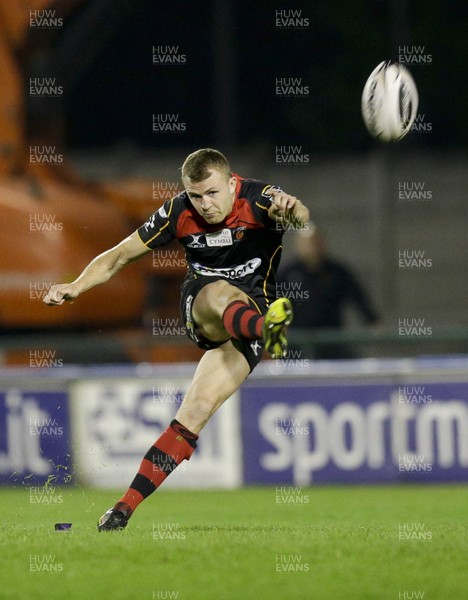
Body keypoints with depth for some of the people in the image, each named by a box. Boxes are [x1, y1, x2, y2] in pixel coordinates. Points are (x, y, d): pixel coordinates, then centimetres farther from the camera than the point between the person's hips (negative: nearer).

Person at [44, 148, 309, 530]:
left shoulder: (257, 199, -15)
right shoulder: (179, 213, -6)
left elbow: (302, 217, -36)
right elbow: (121, 255, 2)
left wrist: (290, 210, -61)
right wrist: (76, 287, -14)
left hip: (250, 313, -2)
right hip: (199, 308, 2)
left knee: (196, 412, -18)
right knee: (221, 293, -36)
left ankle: (126, 507, -20)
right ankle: (265, 330, -71)